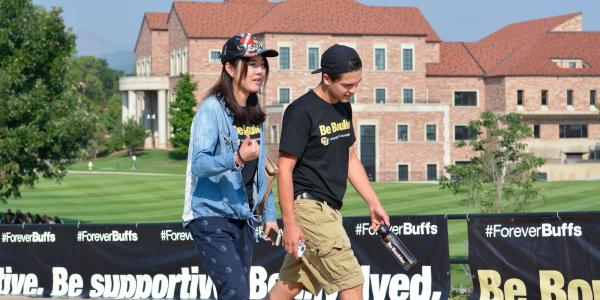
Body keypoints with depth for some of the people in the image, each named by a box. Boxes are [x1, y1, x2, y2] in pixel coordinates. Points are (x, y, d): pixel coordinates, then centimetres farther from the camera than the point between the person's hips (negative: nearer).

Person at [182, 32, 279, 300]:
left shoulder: (254, 113, 12)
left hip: (244, 218, 8)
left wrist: (269, 214, 19)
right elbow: (199, 165, -23)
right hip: (211, 216, -8)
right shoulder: (212, 109, -13)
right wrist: (237, 159, -38)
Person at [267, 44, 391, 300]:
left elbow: (350, 159, 22)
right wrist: (289, 223, -17)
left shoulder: (343, 108, 12)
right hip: (308, 206, -8)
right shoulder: (301, 111, -13)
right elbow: (285, 168, -14)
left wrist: (374, 203, 16)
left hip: (329, 210, 8)